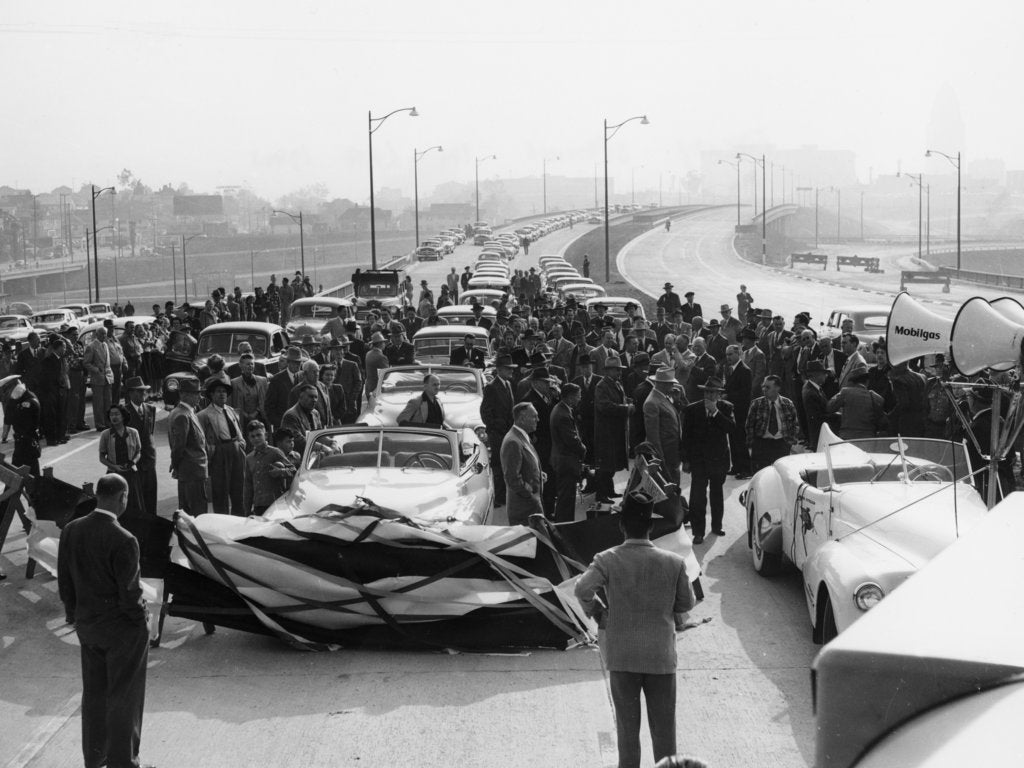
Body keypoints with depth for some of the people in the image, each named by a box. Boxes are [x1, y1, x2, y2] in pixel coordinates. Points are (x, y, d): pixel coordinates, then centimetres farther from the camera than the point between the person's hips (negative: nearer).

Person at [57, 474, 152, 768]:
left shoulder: (71, 531, -7)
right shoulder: (123, 541, -27)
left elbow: (64, 582, 2)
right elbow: (130, 593, -22)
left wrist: (75, 614, 16)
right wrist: (142, 621, -4)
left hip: (87, 624, 6)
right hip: (123, 628, -6)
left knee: (93, 692, 21)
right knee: (123, 696, 10)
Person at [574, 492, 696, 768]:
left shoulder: (607, 560, -11)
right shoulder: (674, 562, -7)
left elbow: (582, 589, -24)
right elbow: (687, 602, 2)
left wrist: (597, 612, -5)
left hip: (622, 655, 0)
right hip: (661, 655, 0)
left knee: (627, 725, 13)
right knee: (663, 726, 11)